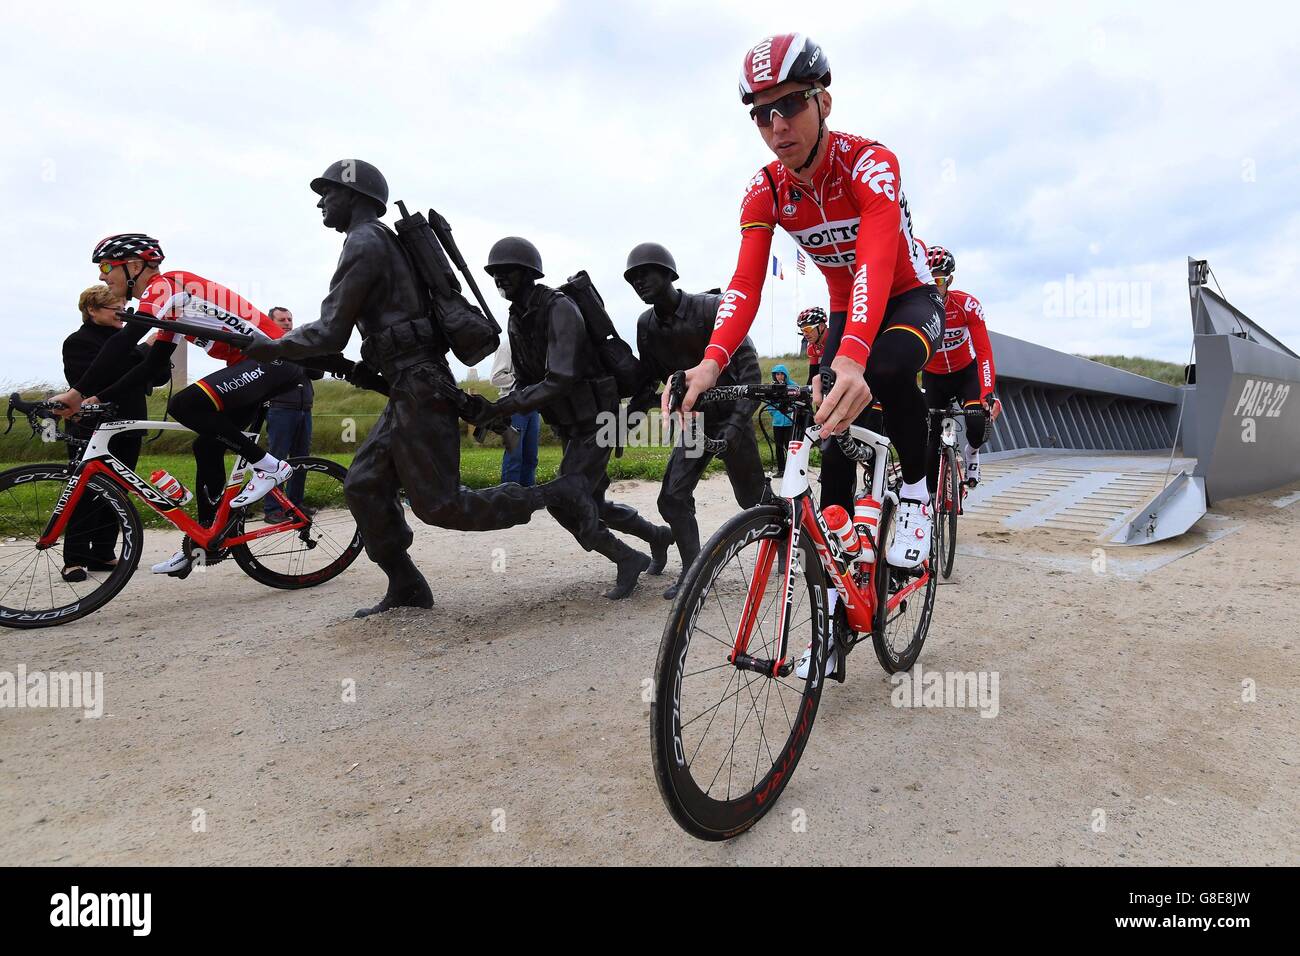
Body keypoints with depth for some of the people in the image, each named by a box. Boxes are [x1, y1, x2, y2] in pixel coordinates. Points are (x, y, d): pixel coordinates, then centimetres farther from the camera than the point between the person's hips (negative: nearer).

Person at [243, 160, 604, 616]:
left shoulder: (365, 243, -10)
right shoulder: (388, 243, 22)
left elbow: (330, 333, -13)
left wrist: (275, 347, 2)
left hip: (419, 391, -10)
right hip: (410, 390, 10)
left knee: (439, 505, -8)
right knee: (364, 487, 9)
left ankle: (558, 493, -4)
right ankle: (405, 587, 14)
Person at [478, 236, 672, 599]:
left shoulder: (559, 309, -20)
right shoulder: (517, 320, 7)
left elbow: (560, 381, -29)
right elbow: (525, 381, 11)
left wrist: (502, 406, -29)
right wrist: (498, 414, -7)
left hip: (595, 419, -9)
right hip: (569, 426, 9)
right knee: (593, 503, 15)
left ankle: (628, 559, 2)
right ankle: (657, 536, 36)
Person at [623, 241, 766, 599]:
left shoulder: (711, 308, -18)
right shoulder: (647, 325, 0)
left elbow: (750, 368, -20)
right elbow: (648, 381, 10)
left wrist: (737, 422, -29)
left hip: (730, 420, -5)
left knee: (753, 498, 8)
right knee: (672, 499, -7)